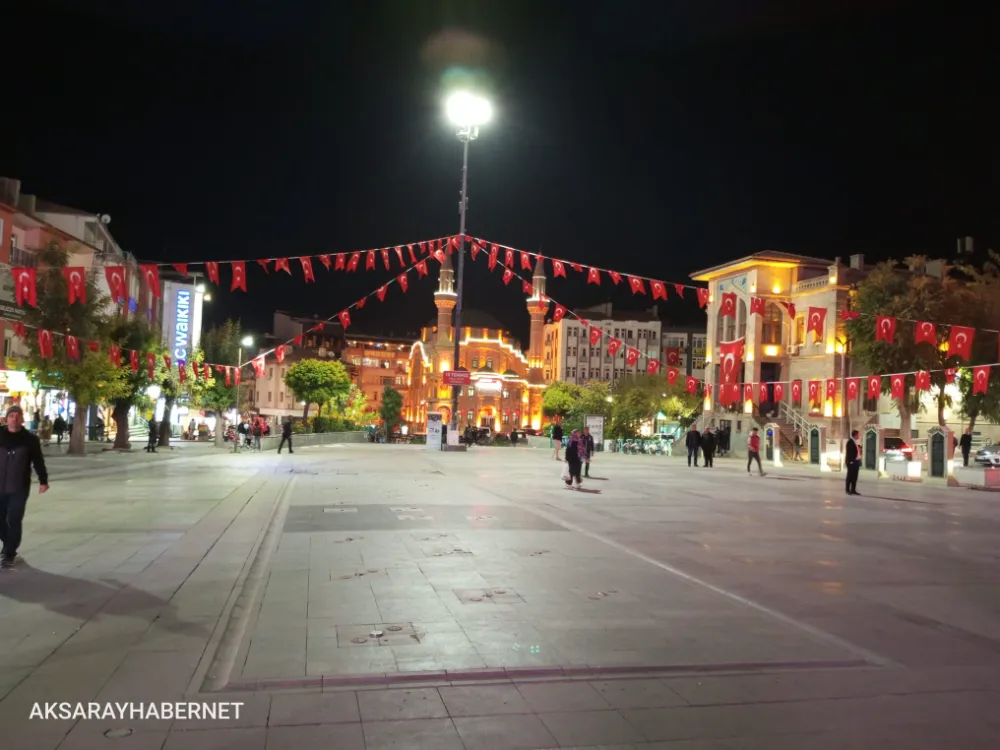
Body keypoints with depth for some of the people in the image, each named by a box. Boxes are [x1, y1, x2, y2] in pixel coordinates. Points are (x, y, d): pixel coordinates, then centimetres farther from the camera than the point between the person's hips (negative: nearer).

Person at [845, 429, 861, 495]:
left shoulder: (855, 442, 15)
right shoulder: (850, 442, -12)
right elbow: (849, 452, -16)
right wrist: (851, 461, -18)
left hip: (856, 461, 8)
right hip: (852, 462, -8)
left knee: (855, 477, 9)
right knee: (850, 476, -2)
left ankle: (853, 490, 12)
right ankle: (848, 490, 4)